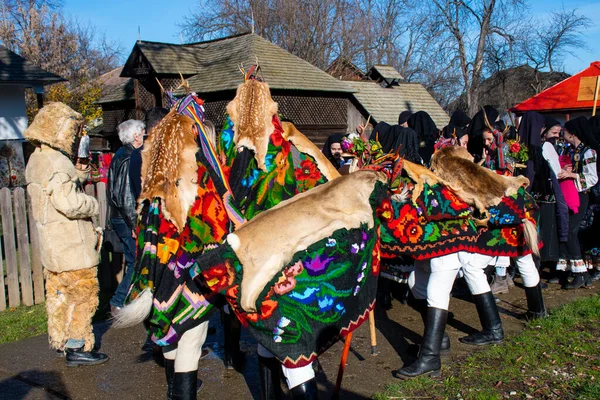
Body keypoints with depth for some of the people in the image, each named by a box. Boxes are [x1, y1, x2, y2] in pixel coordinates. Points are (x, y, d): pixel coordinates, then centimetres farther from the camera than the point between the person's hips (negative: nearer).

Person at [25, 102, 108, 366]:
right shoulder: (57, 162, -21)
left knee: (59, 293, 20)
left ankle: (60, 340, 34)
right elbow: (69, 203, -28)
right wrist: (93, 205, -10)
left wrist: (77, 178, 3)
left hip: (52, 243, 10)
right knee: (83, 294, -1)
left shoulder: (36, 160, 11)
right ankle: (76, 349, 6)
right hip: (71, 245, -10)